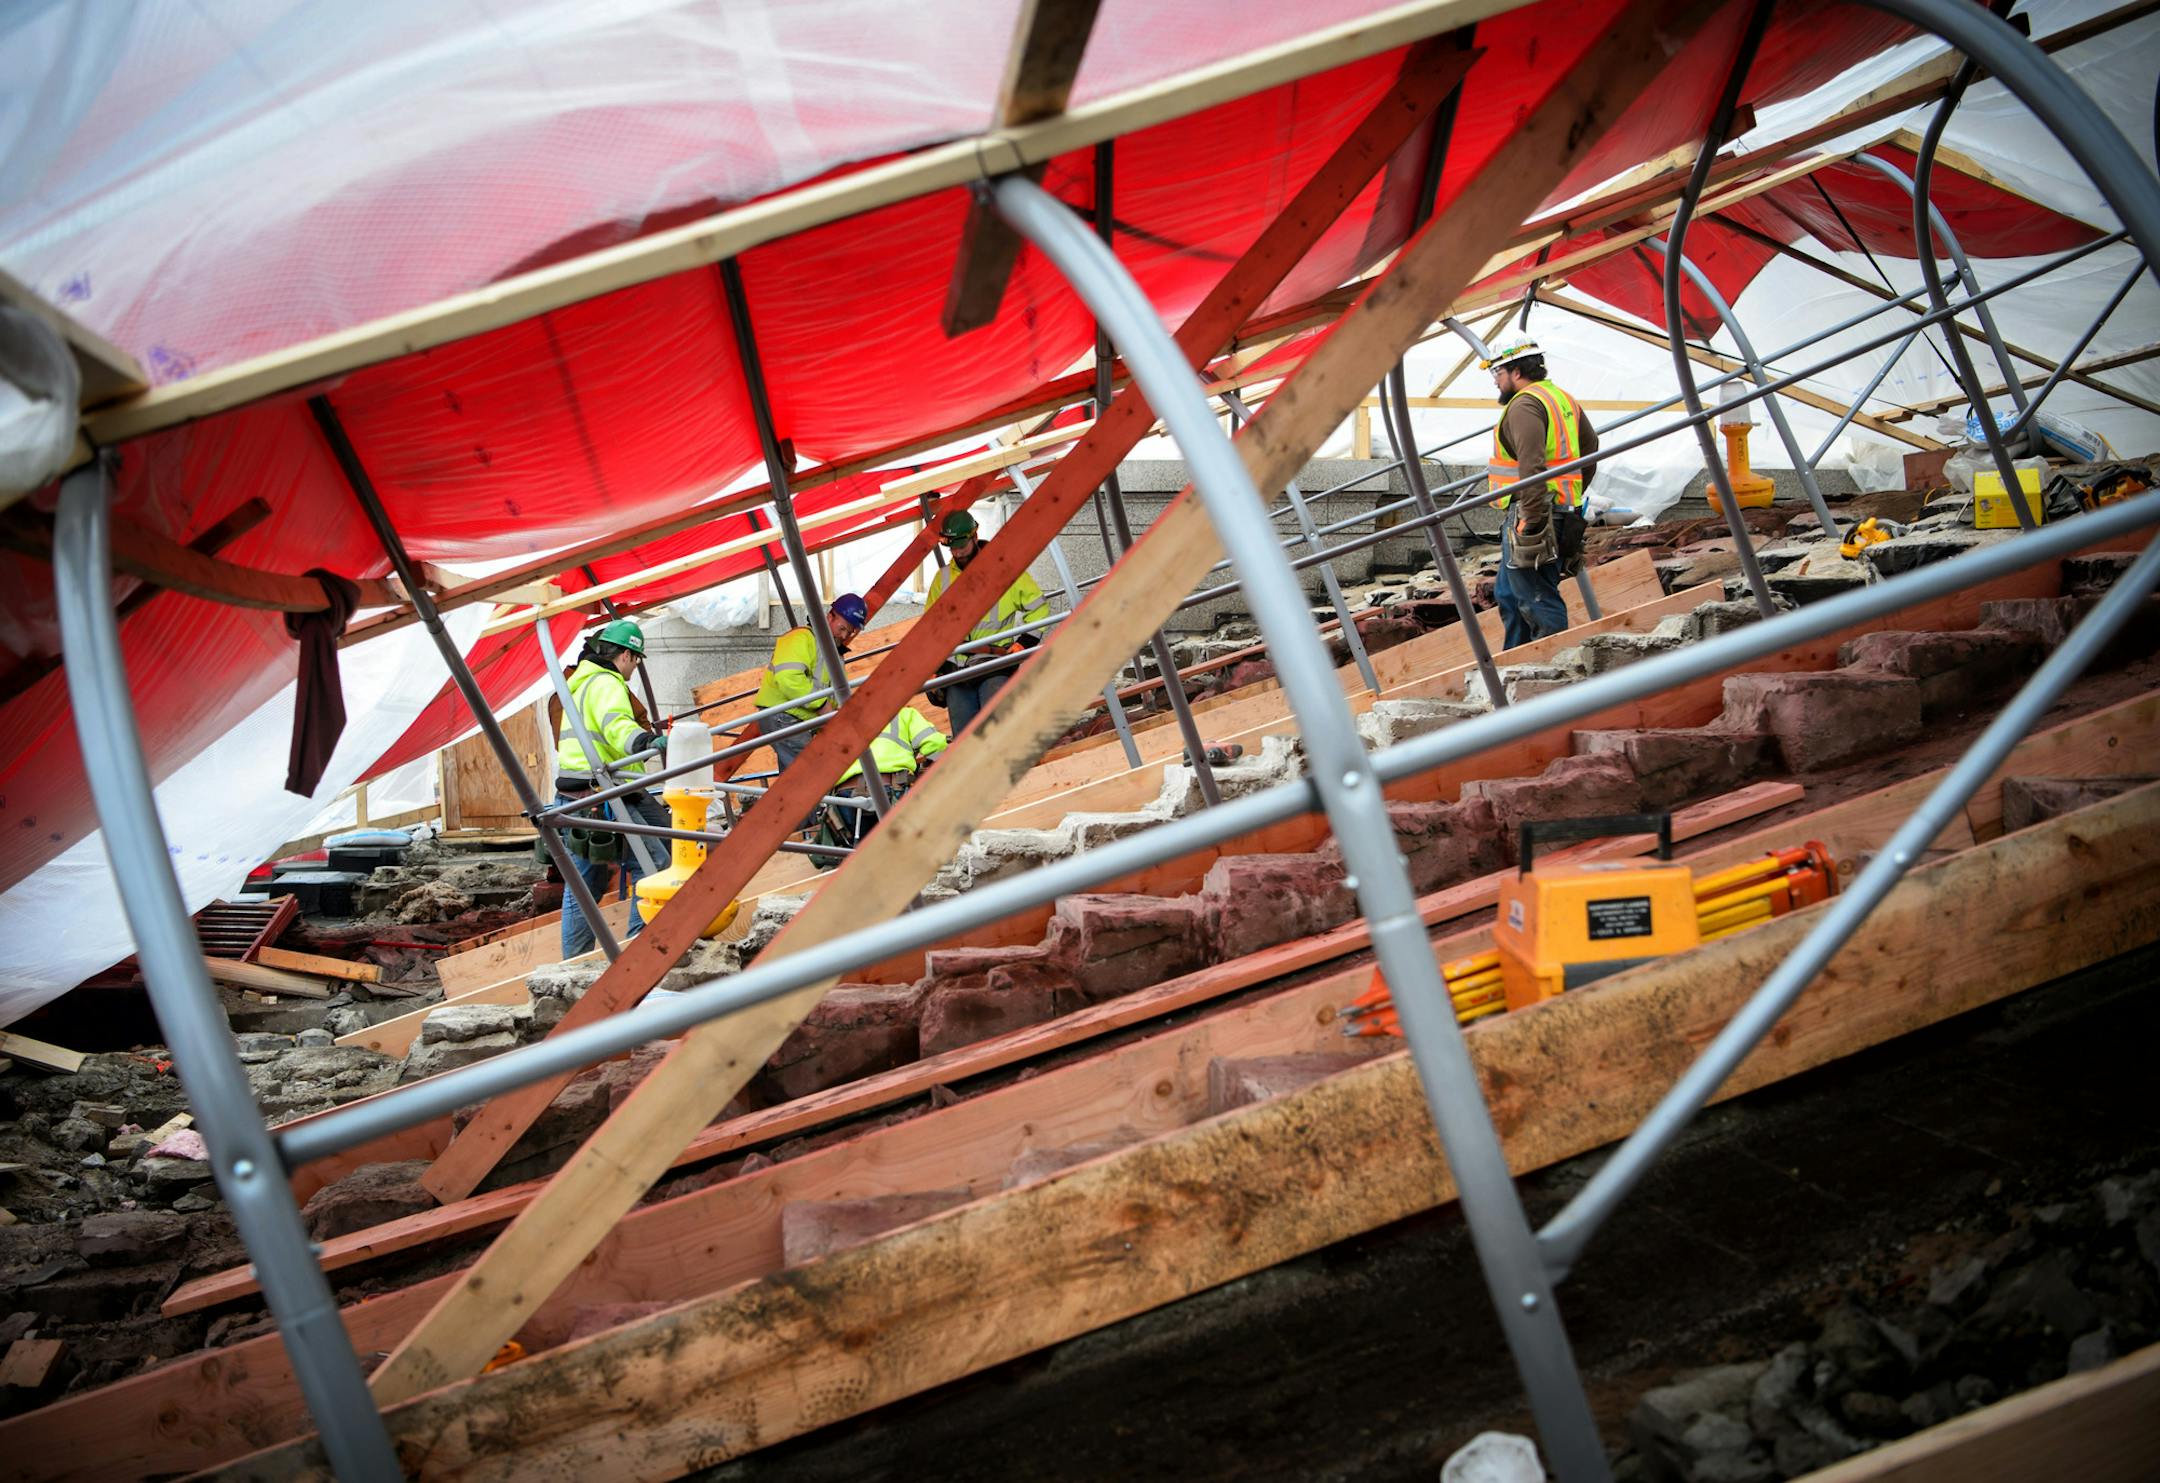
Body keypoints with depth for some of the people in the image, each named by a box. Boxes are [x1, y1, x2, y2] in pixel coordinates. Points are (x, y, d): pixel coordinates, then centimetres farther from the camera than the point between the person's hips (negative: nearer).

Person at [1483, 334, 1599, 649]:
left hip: (1529, 515, -11)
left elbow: (1532, 466, -26)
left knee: (1537, 600, -8)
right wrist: (1572, 498, 27)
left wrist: (1531, 519, -27)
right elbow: (1591, 446, 26)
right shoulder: (1563, 399, 18)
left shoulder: (1524, 405, -14)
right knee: (1507, 593, 19)